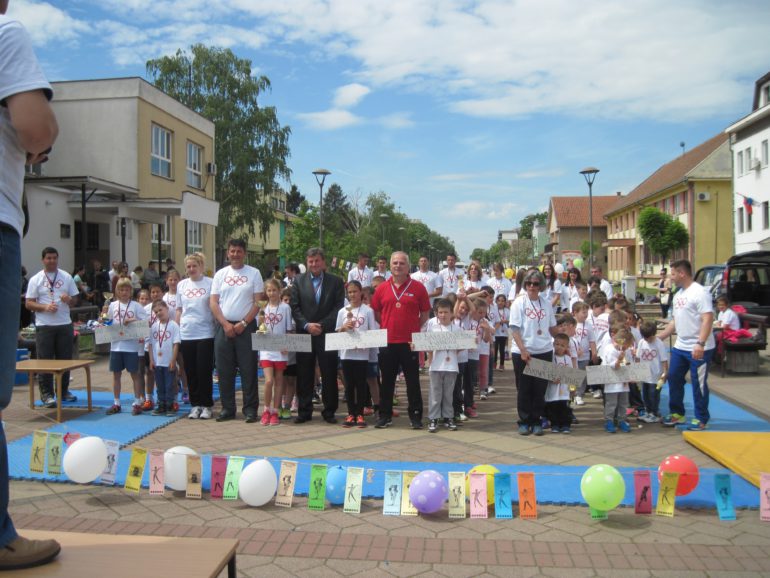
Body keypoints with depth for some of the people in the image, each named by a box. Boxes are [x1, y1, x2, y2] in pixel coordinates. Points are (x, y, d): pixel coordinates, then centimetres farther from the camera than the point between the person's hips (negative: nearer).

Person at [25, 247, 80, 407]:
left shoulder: (66, 277, 9)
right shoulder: (36, 279, 1)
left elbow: (75, 299, 11)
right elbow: (29, 304, -2)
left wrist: (69, 299, -11)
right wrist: (45, 307, -18)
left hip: (65, 324, 3)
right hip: (44, 326, -3)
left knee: (65, 360, 9)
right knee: (45, 361, 0)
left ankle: (64, 391, 21)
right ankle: (46, 394, 7)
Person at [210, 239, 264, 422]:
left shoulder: (254, 273, 2)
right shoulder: (220, 274, 9)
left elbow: (258, 302, -3)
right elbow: (213, 302, 5)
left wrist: (243, 323, -10)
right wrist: (225, 324, -7)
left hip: (246, 327, -3)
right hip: (223, 327, 3)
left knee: (248, 370, -1)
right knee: (224, 370, 5)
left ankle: (250, 409, 6)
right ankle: (227, 408, 15)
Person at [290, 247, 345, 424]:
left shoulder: (335, 281, 4)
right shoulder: (299, 281, 8)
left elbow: (338, 307, -2)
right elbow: (295, 308, 3)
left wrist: (322, 325, -12)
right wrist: (307, 325, -10)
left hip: (327, 334, -1)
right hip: (304, 334, 1)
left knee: (329, 374, 2)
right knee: (304, 375, 5)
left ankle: (329, 411, 12)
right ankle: (304, 411, 14)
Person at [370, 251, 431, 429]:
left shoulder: (418, 287, -1)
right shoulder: (382, 289, 5)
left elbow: (425, 314, 4)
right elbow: (376, 313, 12)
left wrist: (413, 329, 0)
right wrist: (388, 327, 5)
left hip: (410, 342, -2)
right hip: (387, 341, 2)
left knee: (413, 381, 4)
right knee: (387, 381, 10)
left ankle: (415, 416, 12)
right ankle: (385, 415, 20)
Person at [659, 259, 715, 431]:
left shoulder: (699, 292, -15)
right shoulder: (678, 294, 13)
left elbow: (708, 319, -22)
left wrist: (700, 343, -30)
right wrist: (659, 337, 20)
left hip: (699, 349, -9)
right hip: (680, 346, 9)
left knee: (699, 384, 1)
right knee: (674, 379, 13)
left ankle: (701, 420, 14)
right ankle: (677, 414, 27)